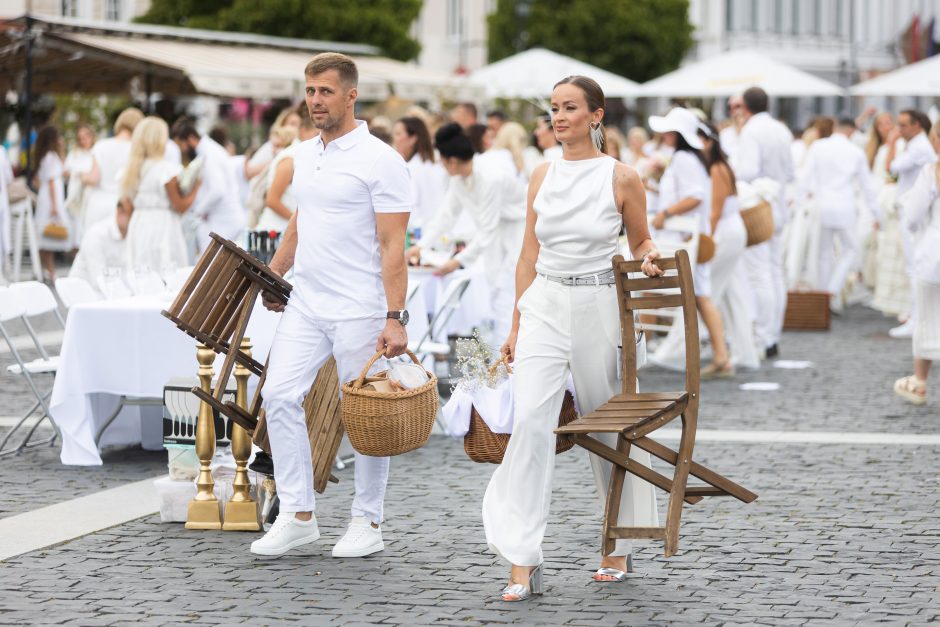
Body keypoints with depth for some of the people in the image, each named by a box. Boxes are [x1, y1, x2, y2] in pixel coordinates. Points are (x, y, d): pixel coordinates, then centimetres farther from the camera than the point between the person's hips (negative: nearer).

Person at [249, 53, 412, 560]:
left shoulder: (379, 160, -11)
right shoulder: (304, 156, 11)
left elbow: (393, 245, -15)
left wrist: (394, 318, -20)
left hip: (359, 310, -7)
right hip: (305, 304, 7)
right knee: (279, 395, -3)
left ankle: (367, 522, 14)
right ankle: (297, 516, 2)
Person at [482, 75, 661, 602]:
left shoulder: (622, 178, -2)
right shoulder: (543, 176, 8)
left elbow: (641, 241, 10)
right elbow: (530, 255, 12)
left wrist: (650, 259, -13)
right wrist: (516, 325, 11)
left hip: (599, 307, -2)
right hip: (544, 306, 2)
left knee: (609, 429, 9)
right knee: (530, 422, -13)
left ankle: (618, 548, 28)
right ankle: (524, 562, -15)